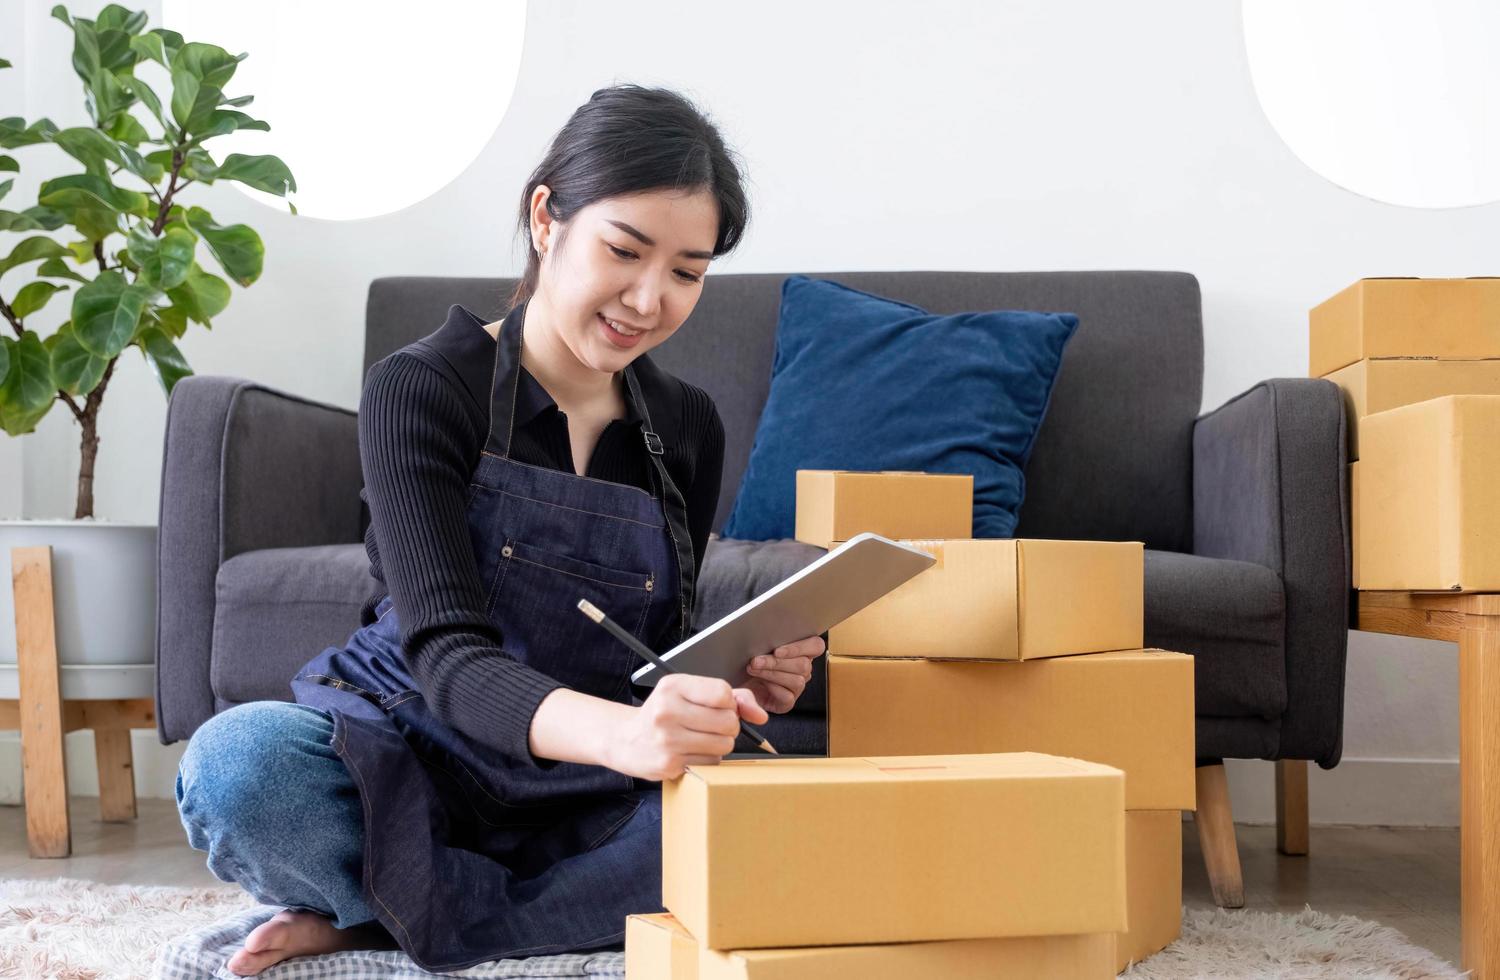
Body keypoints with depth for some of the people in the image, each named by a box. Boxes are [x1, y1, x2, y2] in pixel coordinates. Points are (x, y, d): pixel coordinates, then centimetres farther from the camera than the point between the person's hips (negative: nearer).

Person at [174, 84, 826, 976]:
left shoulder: (688, 425, 4)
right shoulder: (421, 388, -11)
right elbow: (446, 651, -23)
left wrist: (731, 686, -13)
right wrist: (621, 731, -44)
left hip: (581, 801, 4)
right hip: (407, 764, -3)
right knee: (239, 761, -36)